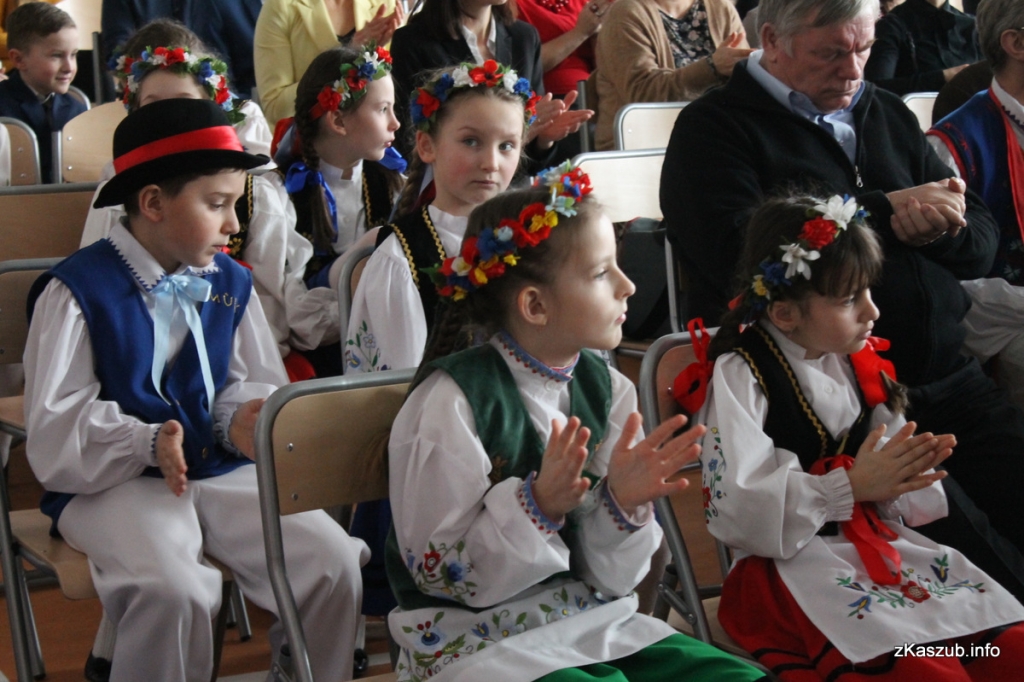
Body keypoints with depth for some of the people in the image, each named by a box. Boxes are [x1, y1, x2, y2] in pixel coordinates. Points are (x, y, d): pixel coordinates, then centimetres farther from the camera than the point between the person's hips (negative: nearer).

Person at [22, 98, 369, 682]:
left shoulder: (231, 284, 10)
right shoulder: (78, 290, -7)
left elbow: (257, 385, 17)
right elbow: (57, 426, -9)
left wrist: (245, 416, -8)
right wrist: (149, 444, -25)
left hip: (223, 470, 5)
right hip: (113, 482, -5)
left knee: (335, 563, -16)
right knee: (174, 592, -34)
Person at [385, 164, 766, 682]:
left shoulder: (606, 390, 2)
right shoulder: (452, 402, -15)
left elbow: (610, 578, 4)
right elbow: (443, 576, -14)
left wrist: (624, 503, -15)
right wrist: (537, 505, -26)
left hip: (595, 621, 6)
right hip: (478, 640, -6)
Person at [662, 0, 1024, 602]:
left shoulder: (889, 116, 23)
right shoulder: (715, 128, 3)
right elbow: (737, 255, -16)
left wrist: (945, 226, -5)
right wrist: (885, 212, -8)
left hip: (945, 381, 6)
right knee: (947, 525, -28)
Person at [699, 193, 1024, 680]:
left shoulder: (859, 361, 12)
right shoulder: (740, 375, -8)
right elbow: (735, 509, -18)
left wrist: (905, 469, -5)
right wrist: (851, 485, -18)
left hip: (877, 543, 7)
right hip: (789, 562, -6)